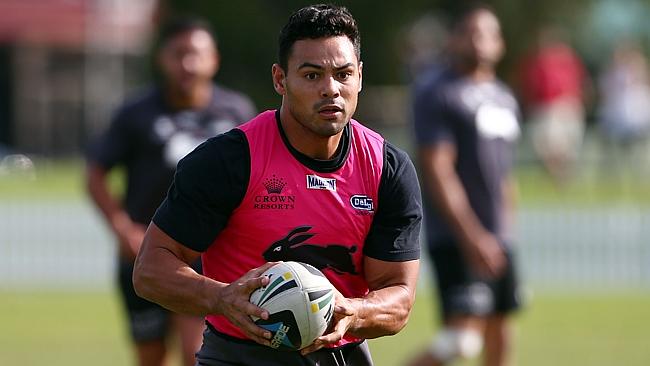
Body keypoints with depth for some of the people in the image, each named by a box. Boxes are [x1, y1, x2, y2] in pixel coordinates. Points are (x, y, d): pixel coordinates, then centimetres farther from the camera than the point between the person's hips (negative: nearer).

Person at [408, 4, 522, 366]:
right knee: (462, 337, -18)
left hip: (497, 239, 8)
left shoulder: (504, 98, 17)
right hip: (455, 238, -8)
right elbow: (437, 171, -16)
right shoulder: (437, 92, -9)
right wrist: (471, 236, -22)